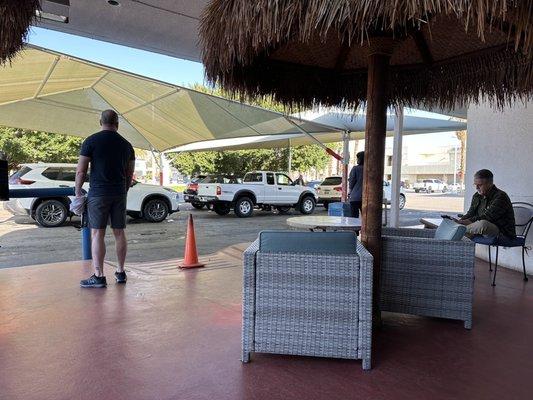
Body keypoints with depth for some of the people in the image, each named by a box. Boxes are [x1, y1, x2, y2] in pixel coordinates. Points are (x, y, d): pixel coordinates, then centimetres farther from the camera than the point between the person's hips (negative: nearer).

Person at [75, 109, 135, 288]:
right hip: (120, 194, 4)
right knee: (119, 233, 10)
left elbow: (81, 171, -6)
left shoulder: (91, 141, -3)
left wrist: (78, 192, 5)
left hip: (98, 193, -4)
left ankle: (98, 276, -3)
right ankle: (121, 272, 19)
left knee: (97, 234, -2)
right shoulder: (126, 144, 9)